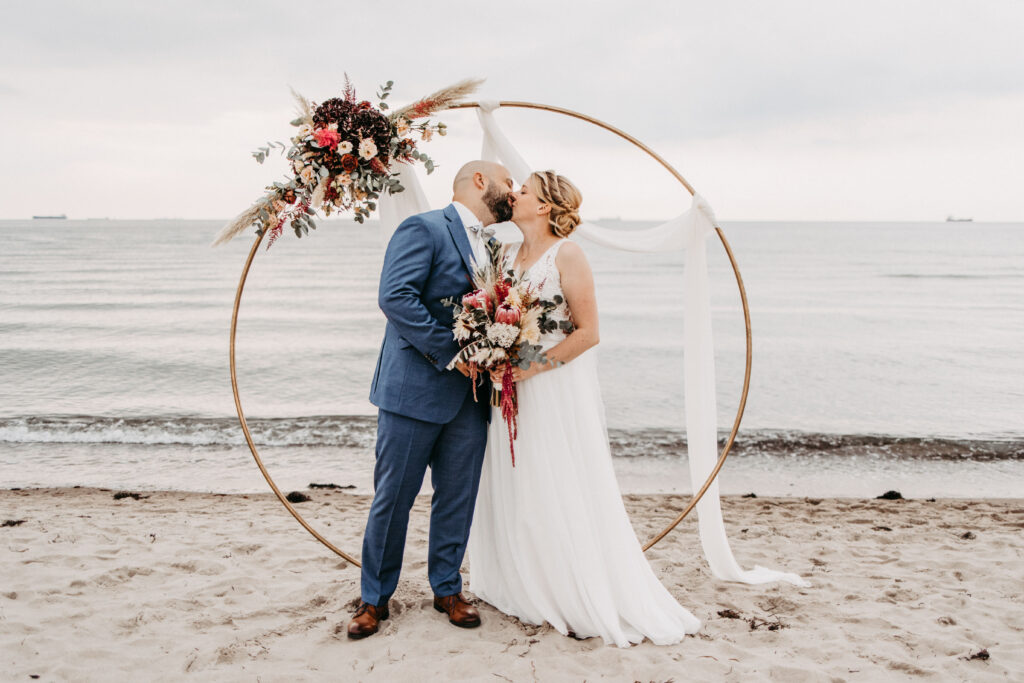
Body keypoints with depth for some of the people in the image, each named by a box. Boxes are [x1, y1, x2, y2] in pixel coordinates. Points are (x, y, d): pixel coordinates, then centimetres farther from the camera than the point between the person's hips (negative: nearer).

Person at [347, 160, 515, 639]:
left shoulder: (489, 249, 17)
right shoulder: (424, 229, -8)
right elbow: (395, 297, -20)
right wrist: (451, 353, -20)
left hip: (469, 397, 7)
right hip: (415, 389, -7)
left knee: (458, 497, 11)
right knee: (393, 498, 3)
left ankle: (447, 590, 27)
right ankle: (375, 599, 18)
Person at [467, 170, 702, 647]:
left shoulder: (566, 255, -9)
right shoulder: (506, 254, 11)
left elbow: (588, 331, -13)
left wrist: (534, 367, -17)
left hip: (555, 388, -6)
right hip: (510, 388, 6)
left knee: (559, 493, -1)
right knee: (512, 487, 10)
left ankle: (584, 602, 13)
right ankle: (520, 585, 26)